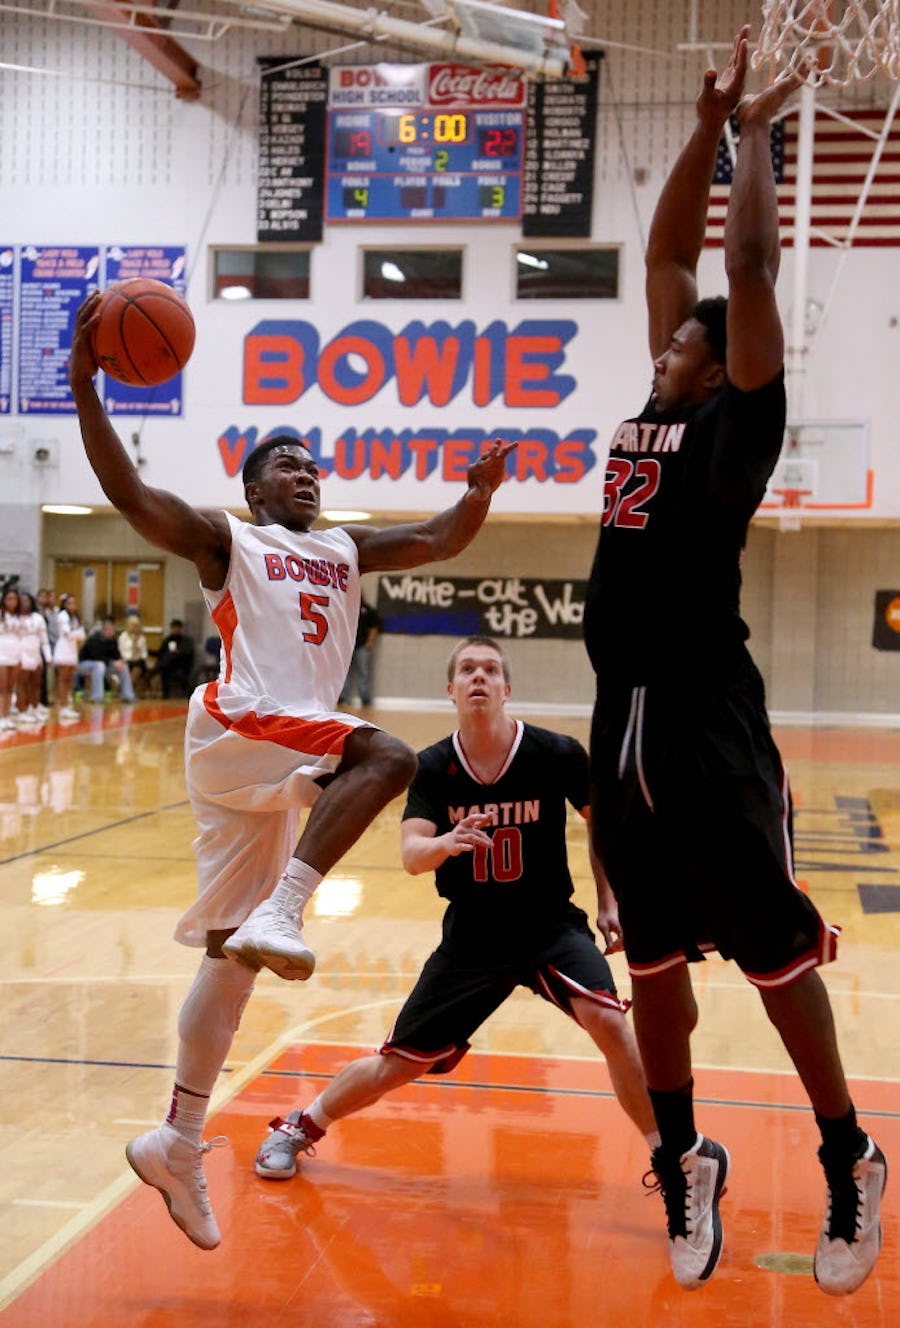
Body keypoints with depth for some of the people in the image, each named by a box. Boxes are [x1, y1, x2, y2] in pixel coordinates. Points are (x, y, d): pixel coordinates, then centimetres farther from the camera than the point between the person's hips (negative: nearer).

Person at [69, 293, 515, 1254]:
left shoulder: (347, 549, 25)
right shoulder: (226, 541, 6)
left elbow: (438, 540, 16)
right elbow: (130, 494, -7)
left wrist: (478, 494, -5)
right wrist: (85, 387, -17)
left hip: (282, 765, 7)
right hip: (240, 730, -7)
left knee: (233, 954, 6)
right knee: (387, 756, -29)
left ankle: (179, 1141, 11)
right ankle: (281, 914, -33)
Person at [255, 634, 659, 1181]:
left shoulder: (557, 754, -14)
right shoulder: (433, 767, -10)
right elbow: (412, 855, -22)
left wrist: (609, 903, -1)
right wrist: (447, 843, -44)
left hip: (550, 925, -1)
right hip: (470, 938, 1)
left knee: (605, 1018, -29)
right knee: (397, 1066, 8)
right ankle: (299, 1128, 34)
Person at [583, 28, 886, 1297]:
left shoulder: (733, 422, -4)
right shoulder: (652, 412, 14)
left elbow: (751, 263, -11)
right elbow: (669, 252, 20)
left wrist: (759, 130, 0)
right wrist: (708, 123, 18)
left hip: (708, 724, -7)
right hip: (625, 722, 7)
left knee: (776, 952, 3)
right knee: (654, 961, 14)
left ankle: (850, 1166, 20)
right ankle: (686, 1162, 28)